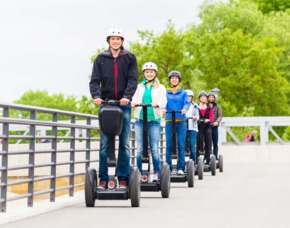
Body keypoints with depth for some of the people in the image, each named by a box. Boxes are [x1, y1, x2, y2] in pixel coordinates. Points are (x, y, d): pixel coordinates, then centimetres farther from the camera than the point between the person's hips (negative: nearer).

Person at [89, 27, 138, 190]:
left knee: (125, 144, 1)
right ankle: (103, 179, 3)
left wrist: (127, 96, -19)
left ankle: (123, 179, 6)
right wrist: (96, 96, -16)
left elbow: (133, 79, -2)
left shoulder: (130, 58, 6)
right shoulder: (101, 59, 9)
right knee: (104, 144, 0)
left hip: (124, 105, -1)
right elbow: (95, 80, 3)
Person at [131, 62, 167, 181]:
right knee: (140, 148, 0)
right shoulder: (139, 87, 17)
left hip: (154, 121, -2)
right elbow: (134, 98, 4)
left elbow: (163, 101, -4)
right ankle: (139, 173, 5)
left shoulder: (160, 87, 11)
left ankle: (157, 173, 3)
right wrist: (132, 103, -21)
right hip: (140, 120, 2)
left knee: (154, 149, -5)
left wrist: (157, 104, -27)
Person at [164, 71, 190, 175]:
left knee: (181, 145, -5)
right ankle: (168, 167, 2)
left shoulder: (183, 93, 13)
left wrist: (185, 109, -24)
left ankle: (181, 168, -2)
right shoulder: (166, 93, 14)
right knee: (169, 145, -3)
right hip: (169, 120, 0)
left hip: (181, 121, 0)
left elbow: (187, 103, -2)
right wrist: (163, 109, -23)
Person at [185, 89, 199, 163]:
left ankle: (193, 161, -1)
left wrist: (195, 117, -12)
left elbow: (197, 116, 10)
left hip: (192, 127, 0)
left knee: (192, 145, -6)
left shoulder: (195, 106, 14)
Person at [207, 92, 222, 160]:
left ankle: (215, 157, 7)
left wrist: (217, 122, -15)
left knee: (215, 144, 3)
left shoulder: (217, 106, 13)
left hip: (214, 127, 2)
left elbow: (220, 116, 4)